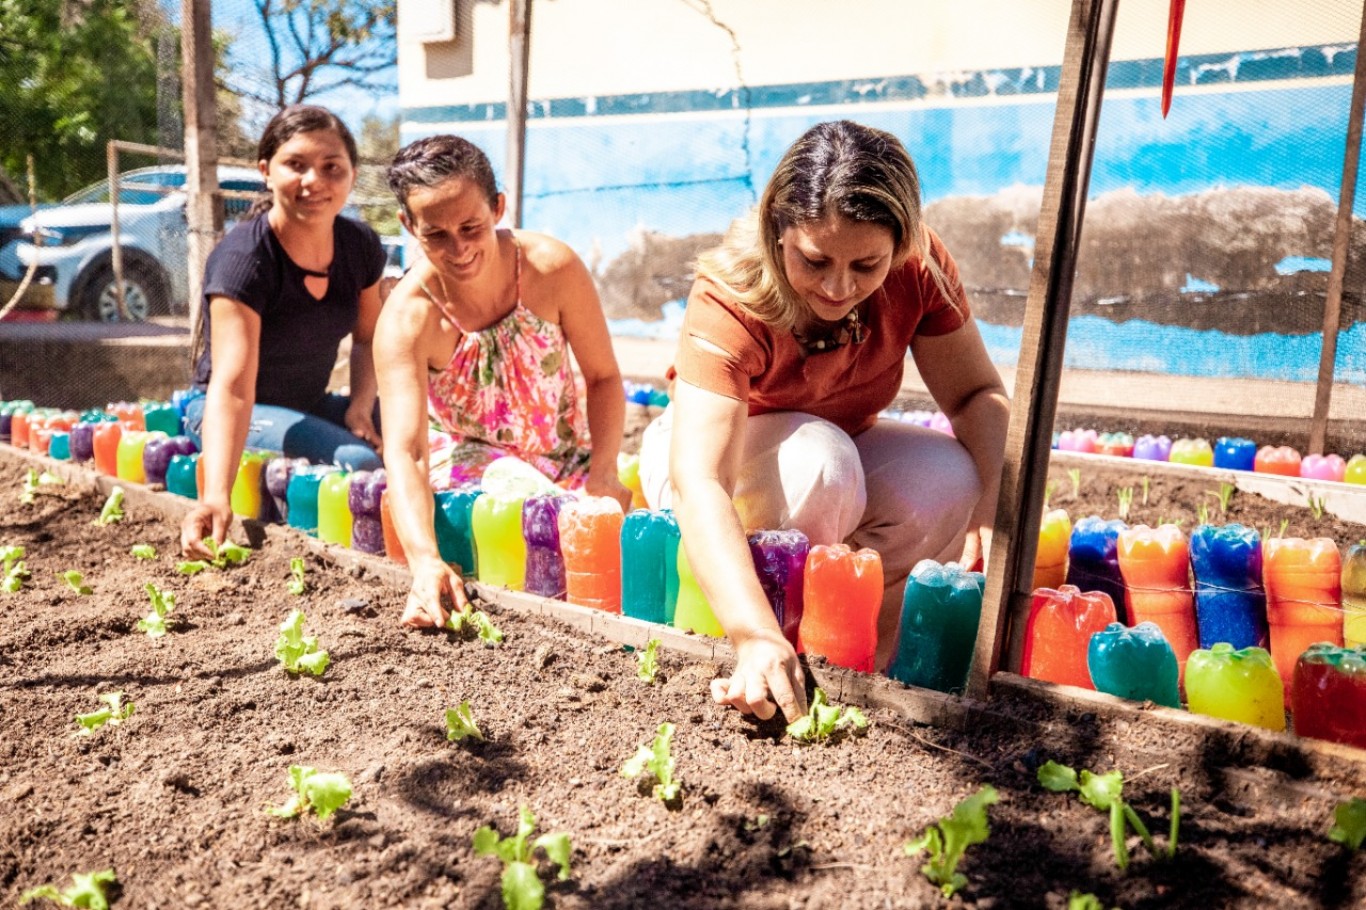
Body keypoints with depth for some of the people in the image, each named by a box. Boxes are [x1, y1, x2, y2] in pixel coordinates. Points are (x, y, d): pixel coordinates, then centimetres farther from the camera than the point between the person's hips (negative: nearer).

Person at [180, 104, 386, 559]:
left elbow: (367, 338, 8)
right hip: (241, 414, -6)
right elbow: (231, 387, -37)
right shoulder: (243, 258, -27)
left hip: (312, 406, 7)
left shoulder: (360, 246, -7)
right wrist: (216, 497, -51)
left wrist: (361, 405, -12)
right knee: (357, 462, -30)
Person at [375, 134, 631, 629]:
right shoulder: (406, 319, -26)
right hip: (466, 457, -2)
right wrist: (426, 562, -51)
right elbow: (403, 450, -36)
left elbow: (603, 377, -9)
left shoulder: (553, 268, -21)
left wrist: (604, 473, -21)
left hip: (564, 455, 2)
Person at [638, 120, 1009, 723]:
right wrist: (755, 635, -57)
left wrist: (999, 494, -35)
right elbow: (697, 480, -45)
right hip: (717, 453, -4)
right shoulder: (729, 301, -35)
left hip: (840, 461, 4)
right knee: (819, 457, -37)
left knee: (950, 483, -26)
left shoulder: (919, 268, -22)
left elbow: (976, 392, -14)